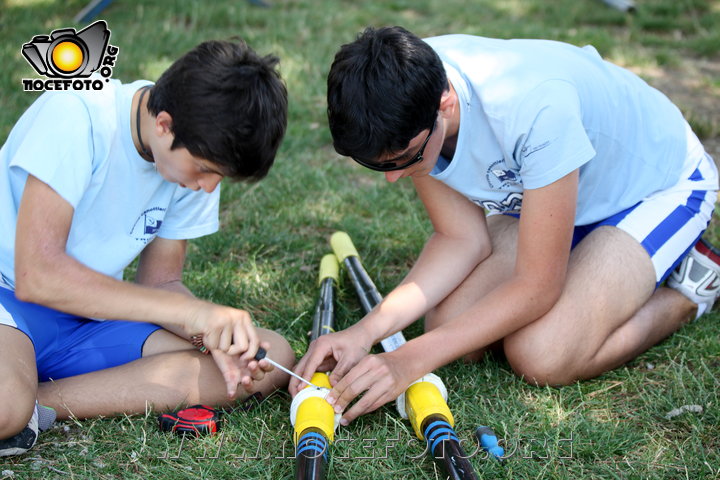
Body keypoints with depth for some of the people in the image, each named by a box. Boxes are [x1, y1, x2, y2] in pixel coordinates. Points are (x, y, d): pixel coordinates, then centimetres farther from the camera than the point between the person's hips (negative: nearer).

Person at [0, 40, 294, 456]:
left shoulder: (198, 156, -2)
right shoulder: (75, 116, -21)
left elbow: (160, 283, 5)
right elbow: (36, 275, -28)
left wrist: (215, 335, -16)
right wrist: (190, 311, -29)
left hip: (93, 320, 8)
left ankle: (36, 402, -17)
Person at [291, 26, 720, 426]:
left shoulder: (534, 109, -41)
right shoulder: (401, 101, -22)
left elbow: (536, 288, -32)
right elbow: (463, 238, -13)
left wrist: (411, 361, -36)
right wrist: (367, 331, -26)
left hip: (661, 182, -6)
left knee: (541, 357, -22)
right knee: (450, 324, -11)